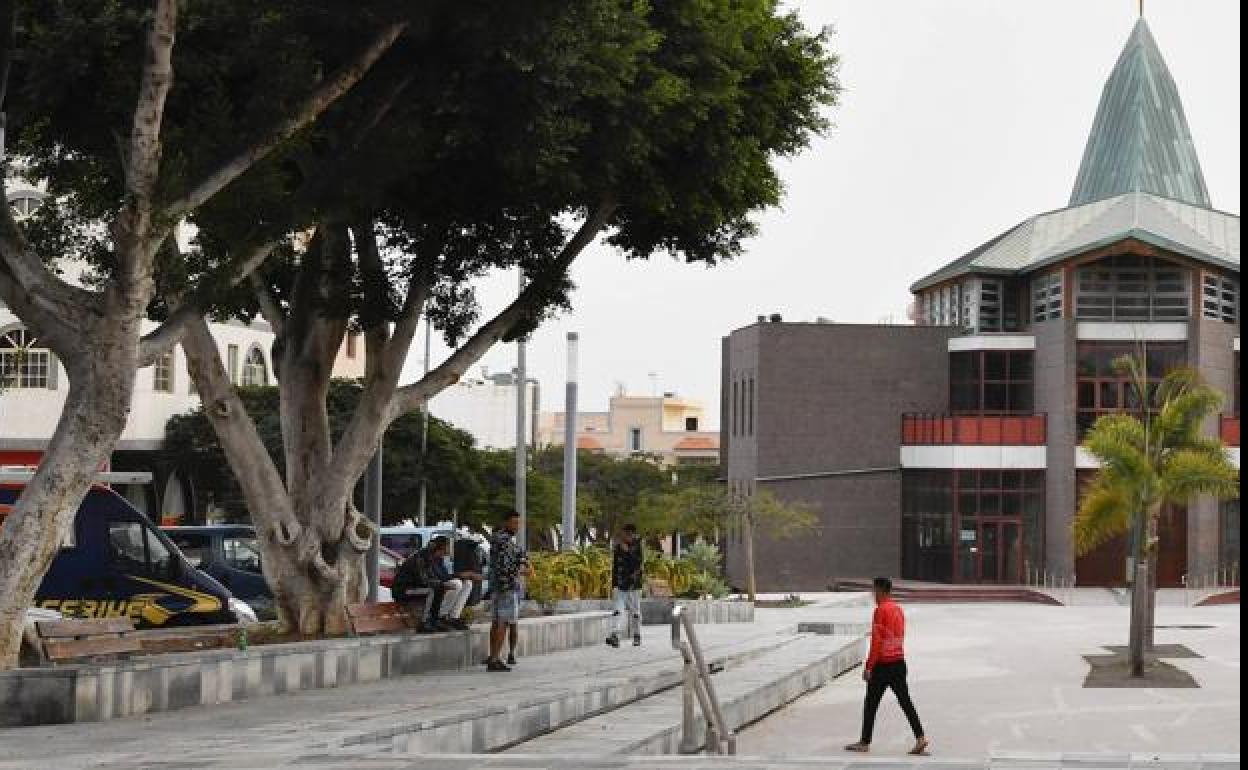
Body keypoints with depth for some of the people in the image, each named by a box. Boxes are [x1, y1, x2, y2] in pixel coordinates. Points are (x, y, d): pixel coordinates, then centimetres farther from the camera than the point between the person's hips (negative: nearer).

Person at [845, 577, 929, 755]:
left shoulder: (881, 610, -13)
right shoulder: (898, 609, 12)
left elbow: (876, 642, -16)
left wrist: (868, 667, -14)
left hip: (883, 664, -7)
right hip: (900, 662, 7)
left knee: (871, 704, 3)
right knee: (905, 701, 5)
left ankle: (865, 742, 8)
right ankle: (920, 737, -6)